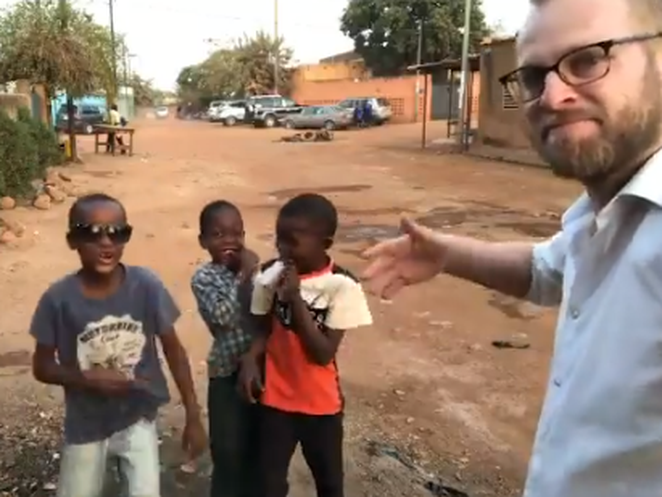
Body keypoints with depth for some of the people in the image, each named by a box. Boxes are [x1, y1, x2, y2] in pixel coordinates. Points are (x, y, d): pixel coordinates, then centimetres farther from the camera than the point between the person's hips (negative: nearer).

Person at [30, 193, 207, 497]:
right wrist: (88, 378, -25)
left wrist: (193, 417, -4)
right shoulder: (58, 299, -18)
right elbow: (42, 367, -6)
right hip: (85, 425, 1)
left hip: (138, 418, 0)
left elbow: (173, 350, -7)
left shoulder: (146, 286, -17)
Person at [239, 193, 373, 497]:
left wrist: (295, 298, -29)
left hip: (320, 403, -1)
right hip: (276, 398, 2)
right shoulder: (270, 274, -11)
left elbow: (324, 353, -22)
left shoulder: (341, 285, -20)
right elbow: (265, 328, 2)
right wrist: (250, 358, -19)